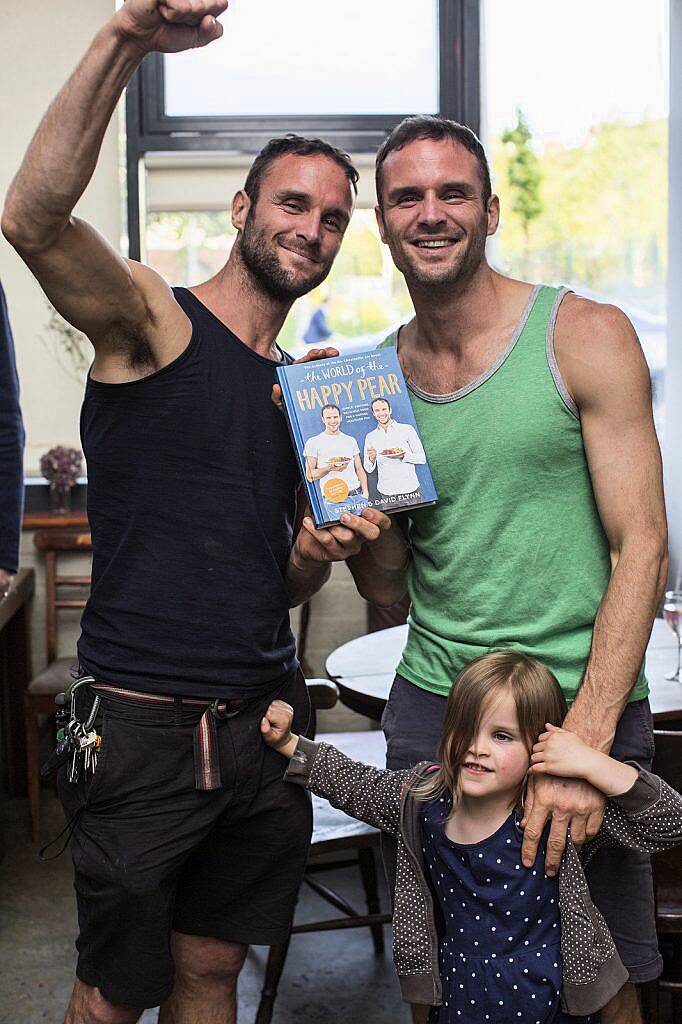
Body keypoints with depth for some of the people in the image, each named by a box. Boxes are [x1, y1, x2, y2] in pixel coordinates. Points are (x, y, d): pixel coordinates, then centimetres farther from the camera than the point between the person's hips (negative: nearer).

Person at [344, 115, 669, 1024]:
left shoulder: (586, 336, -6)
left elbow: (642, 550, -11)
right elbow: (388, 588, 9)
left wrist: (582, 742, -20)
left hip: (586, 705, -3)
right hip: (433, 703, 3)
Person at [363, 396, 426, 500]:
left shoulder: (407, 429, 3)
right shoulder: (370, 437, 10)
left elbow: (422, 458, 0)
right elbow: (369, 469, 8)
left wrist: (403, 456, -17)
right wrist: (371, 459, -13)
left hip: (410, 489, -1)